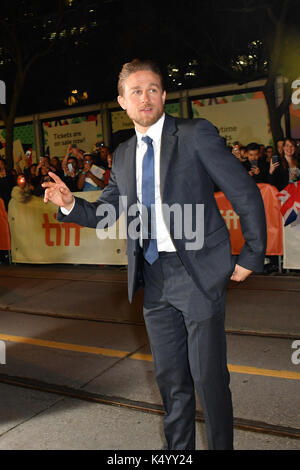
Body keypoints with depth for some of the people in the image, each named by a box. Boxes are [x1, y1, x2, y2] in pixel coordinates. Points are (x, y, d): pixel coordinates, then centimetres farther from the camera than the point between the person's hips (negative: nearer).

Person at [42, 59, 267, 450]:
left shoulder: (196, 134, -6)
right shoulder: (123, 156, 11)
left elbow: (246, 193, -5)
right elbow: (105, 213, 16)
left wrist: (252, 257, -5)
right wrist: (71, 204, -3)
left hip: (198, 274, -5)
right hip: (153, 279, 5)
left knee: (208, 376, 2)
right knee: (170, 378, 17)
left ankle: (221, 446, 25)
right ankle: (178, 447, 36)